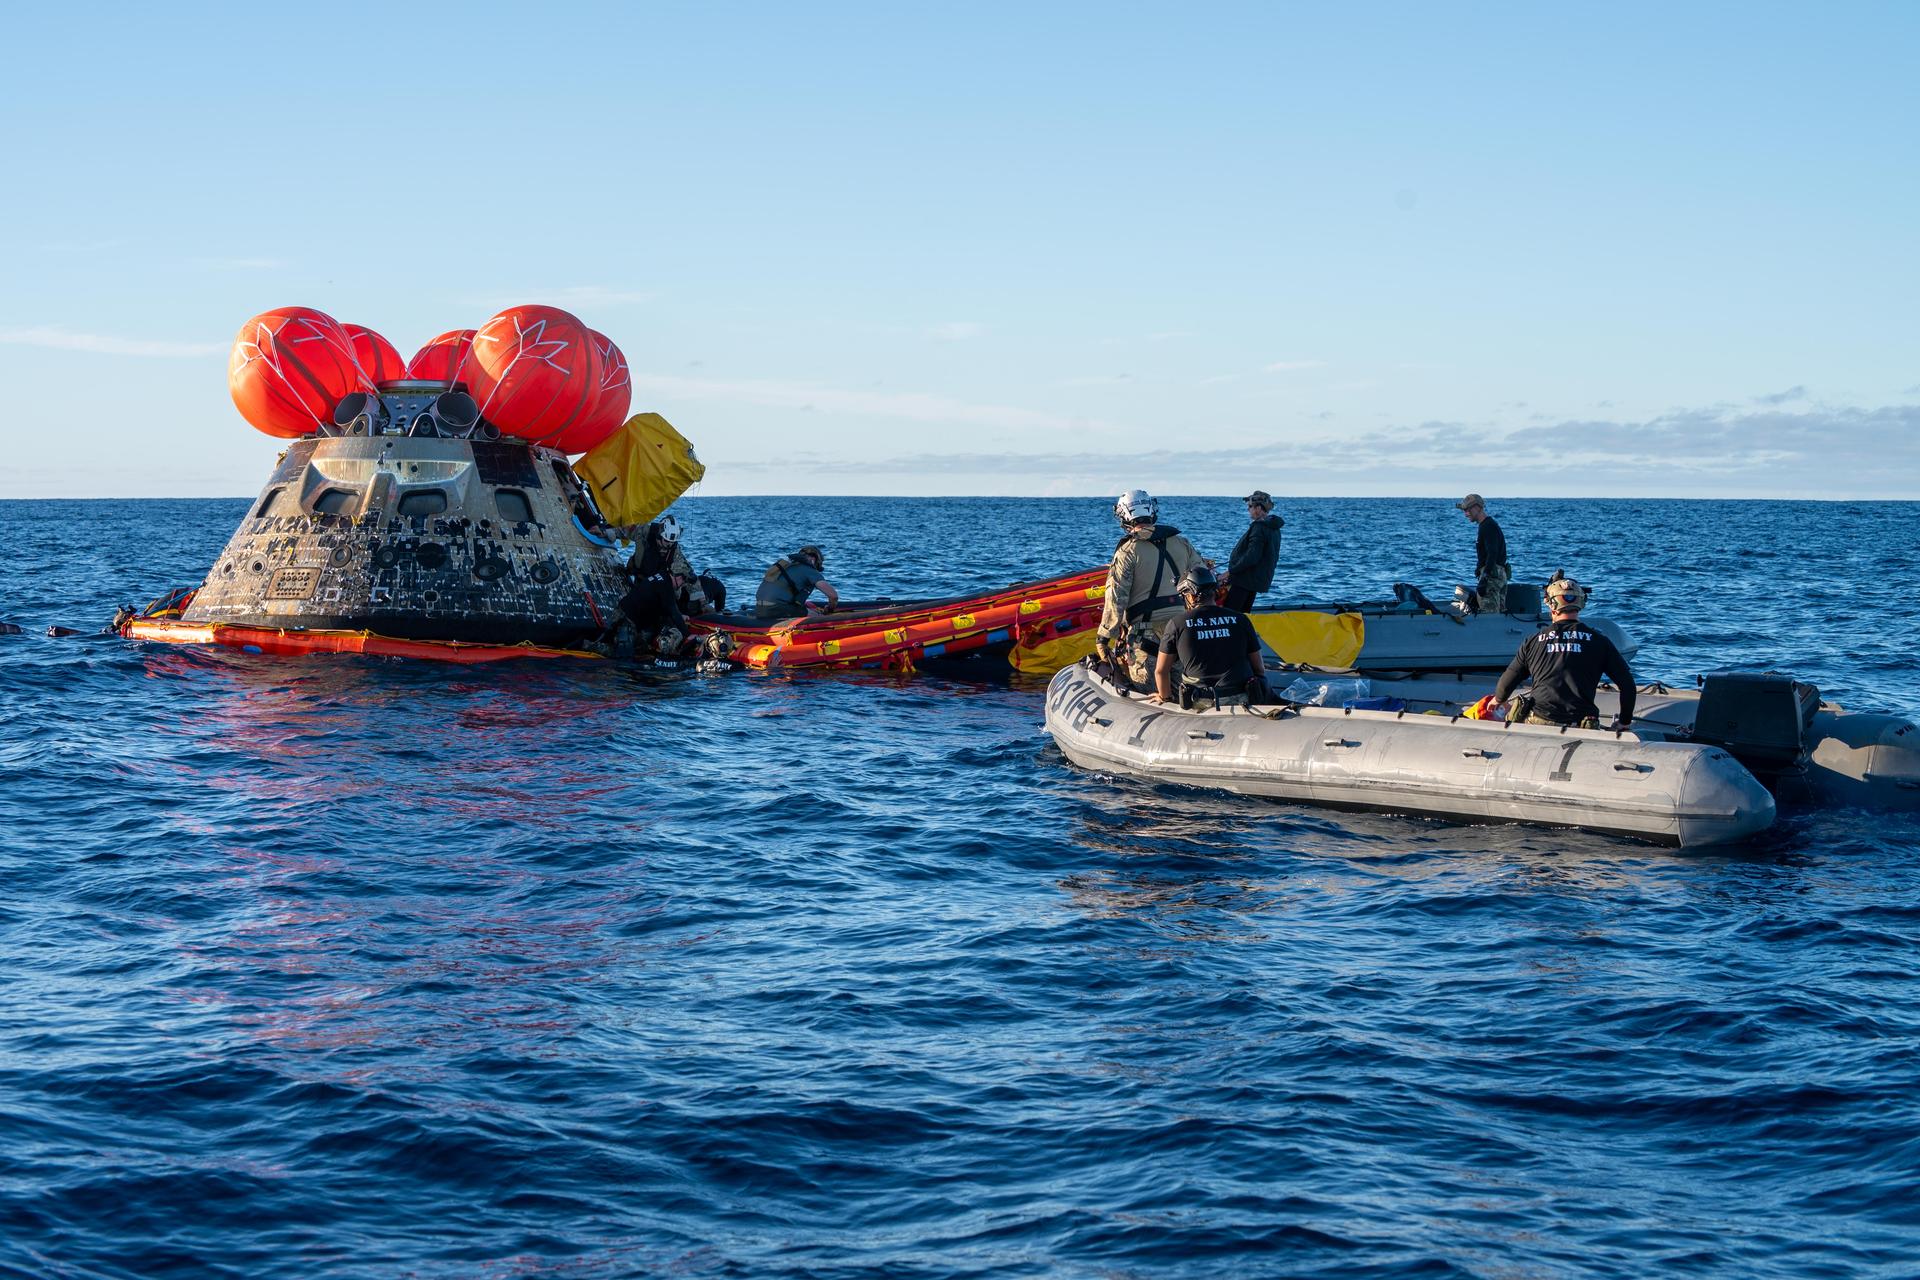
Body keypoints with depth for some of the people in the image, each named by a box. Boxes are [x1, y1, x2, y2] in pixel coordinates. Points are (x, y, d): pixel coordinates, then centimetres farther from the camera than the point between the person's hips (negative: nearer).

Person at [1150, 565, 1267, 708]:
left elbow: (1161, 671, 12)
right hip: (1243, 700, 1)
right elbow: (1259, 667, 13)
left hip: (1203, 703, -1)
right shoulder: (1240, 620, 9)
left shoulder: (1176, 625, 4)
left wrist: (1165, 697, 30)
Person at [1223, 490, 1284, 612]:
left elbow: (1251, 557, -25)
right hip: (1260, 580, 10)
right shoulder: (1274, 528, 12)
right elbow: (1274, 557, 18)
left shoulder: (1259, 528, -19)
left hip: (1244, 580, -10)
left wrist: (1231, 571, -17)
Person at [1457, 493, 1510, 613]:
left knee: (1488, 616, -14)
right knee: (1499, 614, 10)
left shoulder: (1488, 526, -13)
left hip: (1492, 575, -11)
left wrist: (1483, 580, -26)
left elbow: (1492, 554, -22)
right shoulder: (1490, 524, 20)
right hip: (1500, 575, 11)